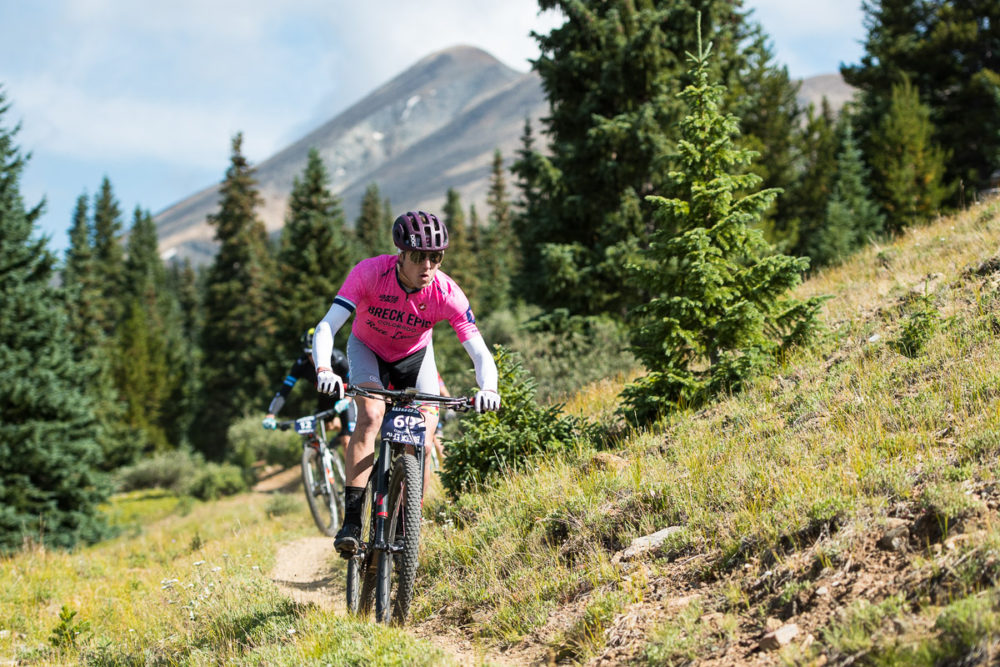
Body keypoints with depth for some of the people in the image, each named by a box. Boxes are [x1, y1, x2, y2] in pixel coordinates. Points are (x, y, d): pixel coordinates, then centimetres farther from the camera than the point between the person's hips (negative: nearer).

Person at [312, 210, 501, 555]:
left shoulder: (447, 294, -30)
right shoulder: (370, 273, -33)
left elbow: (480, 353, -32)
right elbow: (326, 327, -37)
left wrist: (488, 388, -53)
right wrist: (324, 369, -57)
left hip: (415, 356, 2)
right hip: (367, 348, -1)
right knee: (371, 415, -28)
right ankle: (351, 521, -28)